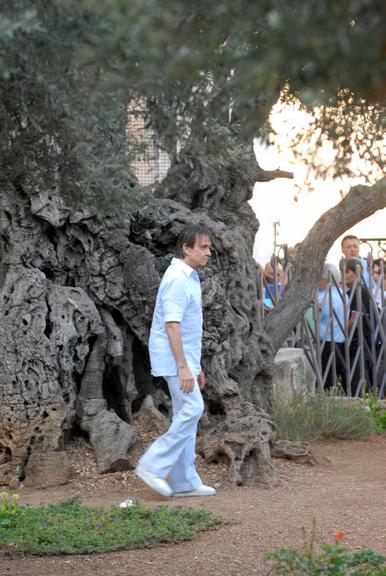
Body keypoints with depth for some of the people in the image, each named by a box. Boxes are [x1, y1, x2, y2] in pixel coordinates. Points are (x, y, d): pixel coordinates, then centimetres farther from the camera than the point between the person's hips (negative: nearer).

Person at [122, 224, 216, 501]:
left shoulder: (190, 278, 16)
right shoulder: (177, 279, -17)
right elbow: (171, 325, -23)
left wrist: (196, 366, 22)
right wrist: (183, 367, -26)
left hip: (185, 358, 10)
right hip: (175, 358, -10)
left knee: (187, 415, 9)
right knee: (192, 409, -14)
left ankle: (184, 482, 12)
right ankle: (153, 466, -9)